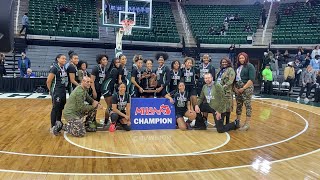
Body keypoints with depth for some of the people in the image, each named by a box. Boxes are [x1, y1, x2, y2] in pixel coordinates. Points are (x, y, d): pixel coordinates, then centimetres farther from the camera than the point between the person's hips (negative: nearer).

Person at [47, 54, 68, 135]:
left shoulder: (64, 68, 10)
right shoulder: (54, 68, -14)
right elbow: (48, 81, -15)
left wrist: (64, 88, 7)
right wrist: (51, 90, -5)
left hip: (63, 91, 8)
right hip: (57, 91, -8)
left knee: (61, 108, 15)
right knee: (55, 108, -2)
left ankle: (58, 124, 29)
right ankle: (53, 126, 8)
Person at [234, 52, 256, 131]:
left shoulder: (250, 66, -4)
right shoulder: (238, 67, 15)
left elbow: (251, 79, -12)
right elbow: (234, 78, 16)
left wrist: (243, 88, -15)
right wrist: (235, 87, 2)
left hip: (246, 88, -7)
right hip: (238, 89, 7)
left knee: (247, 105, -4)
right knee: (238, 105, 11)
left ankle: (247, 124, -1)